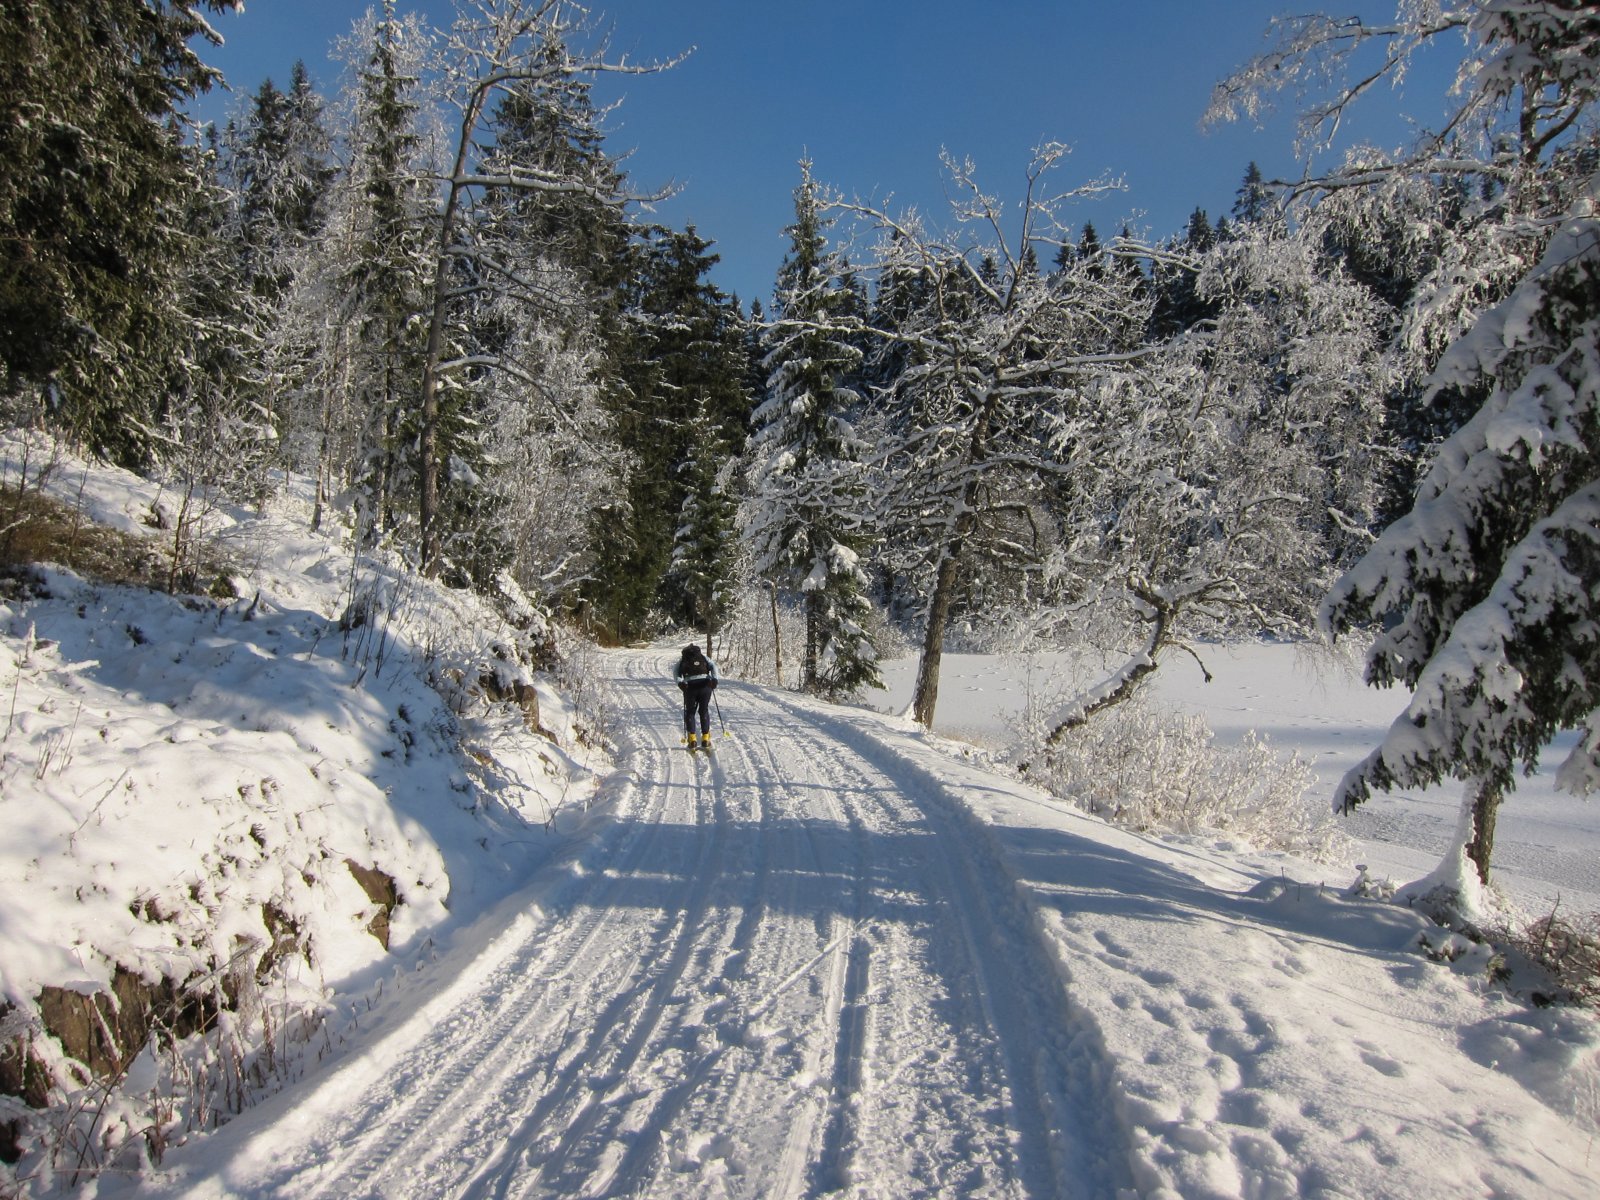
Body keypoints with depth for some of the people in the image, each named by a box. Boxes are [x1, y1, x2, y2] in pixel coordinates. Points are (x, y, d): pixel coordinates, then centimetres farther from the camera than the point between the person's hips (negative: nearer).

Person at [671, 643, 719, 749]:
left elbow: (675, 670, 3)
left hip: (690, 686, -1)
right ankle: (705, 738, 10)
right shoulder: (703, 657, 23)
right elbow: (713, 666, 6)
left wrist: (680, 682, -8)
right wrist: (714, 679, -5)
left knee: (690, 712, 13)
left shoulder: (682, 659, 22)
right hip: (705, 685, 1)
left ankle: (691, 738, 2)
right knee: (704, 711, 14)